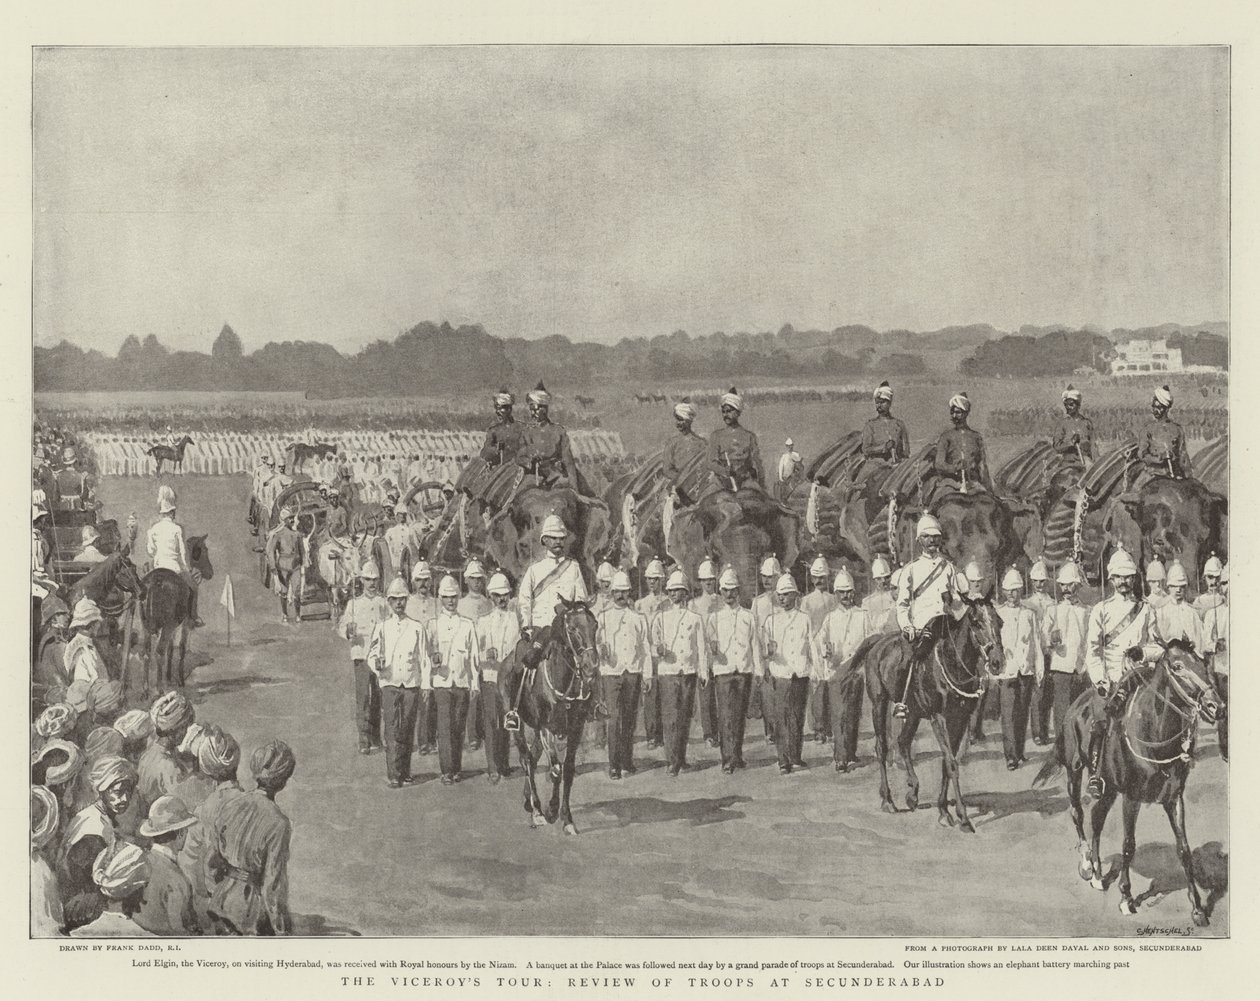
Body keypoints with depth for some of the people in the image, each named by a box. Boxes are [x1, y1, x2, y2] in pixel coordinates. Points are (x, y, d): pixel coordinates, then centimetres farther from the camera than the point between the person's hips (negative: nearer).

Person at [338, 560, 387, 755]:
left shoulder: (385, 604, 9)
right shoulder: (354, 603, 9)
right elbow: (342, 625, 2)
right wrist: (348, 631, -19)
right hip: (360, 655, -1)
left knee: (378, 698, 5)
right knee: (362, 697, -8)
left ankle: (375, 738, 17)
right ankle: (364, 740, -8)